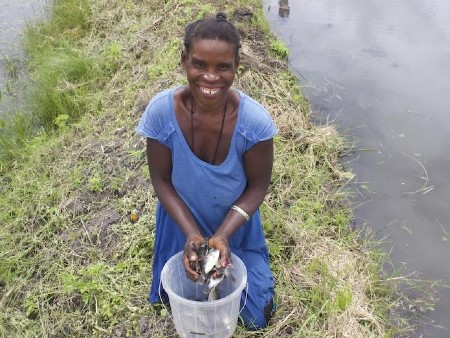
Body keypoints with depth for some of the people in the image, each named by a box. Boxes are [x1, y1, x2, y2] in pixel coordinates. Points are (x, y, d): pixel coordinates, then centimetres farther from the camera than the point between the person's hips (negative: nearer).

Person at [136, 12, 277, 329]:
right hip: (182, 224, 1)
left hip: (236, 224, 0)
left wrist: (223, 235, -27)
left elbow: (258, 185, -16)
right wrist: (191, 234, -24)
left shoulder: (255, 120, -30)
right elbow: (161, 179, -15)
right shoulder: (161, 111, -28)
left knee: (257, 317, 13)